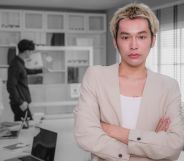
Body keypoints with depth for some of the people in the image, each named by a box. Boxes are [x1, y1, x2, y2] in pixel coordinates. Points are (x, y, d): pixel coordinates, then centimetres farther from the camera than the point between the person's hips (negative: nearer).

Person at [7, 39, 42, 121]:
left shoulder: (20, 63, 12)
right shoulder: (16, 65, -18)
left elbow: (26, 71, 36)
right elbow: (10, 86, -23)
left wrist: (41, 70, 47)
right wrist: (20, 102, -23)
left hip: (22, 102, 10)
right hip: (20, 104, -10)